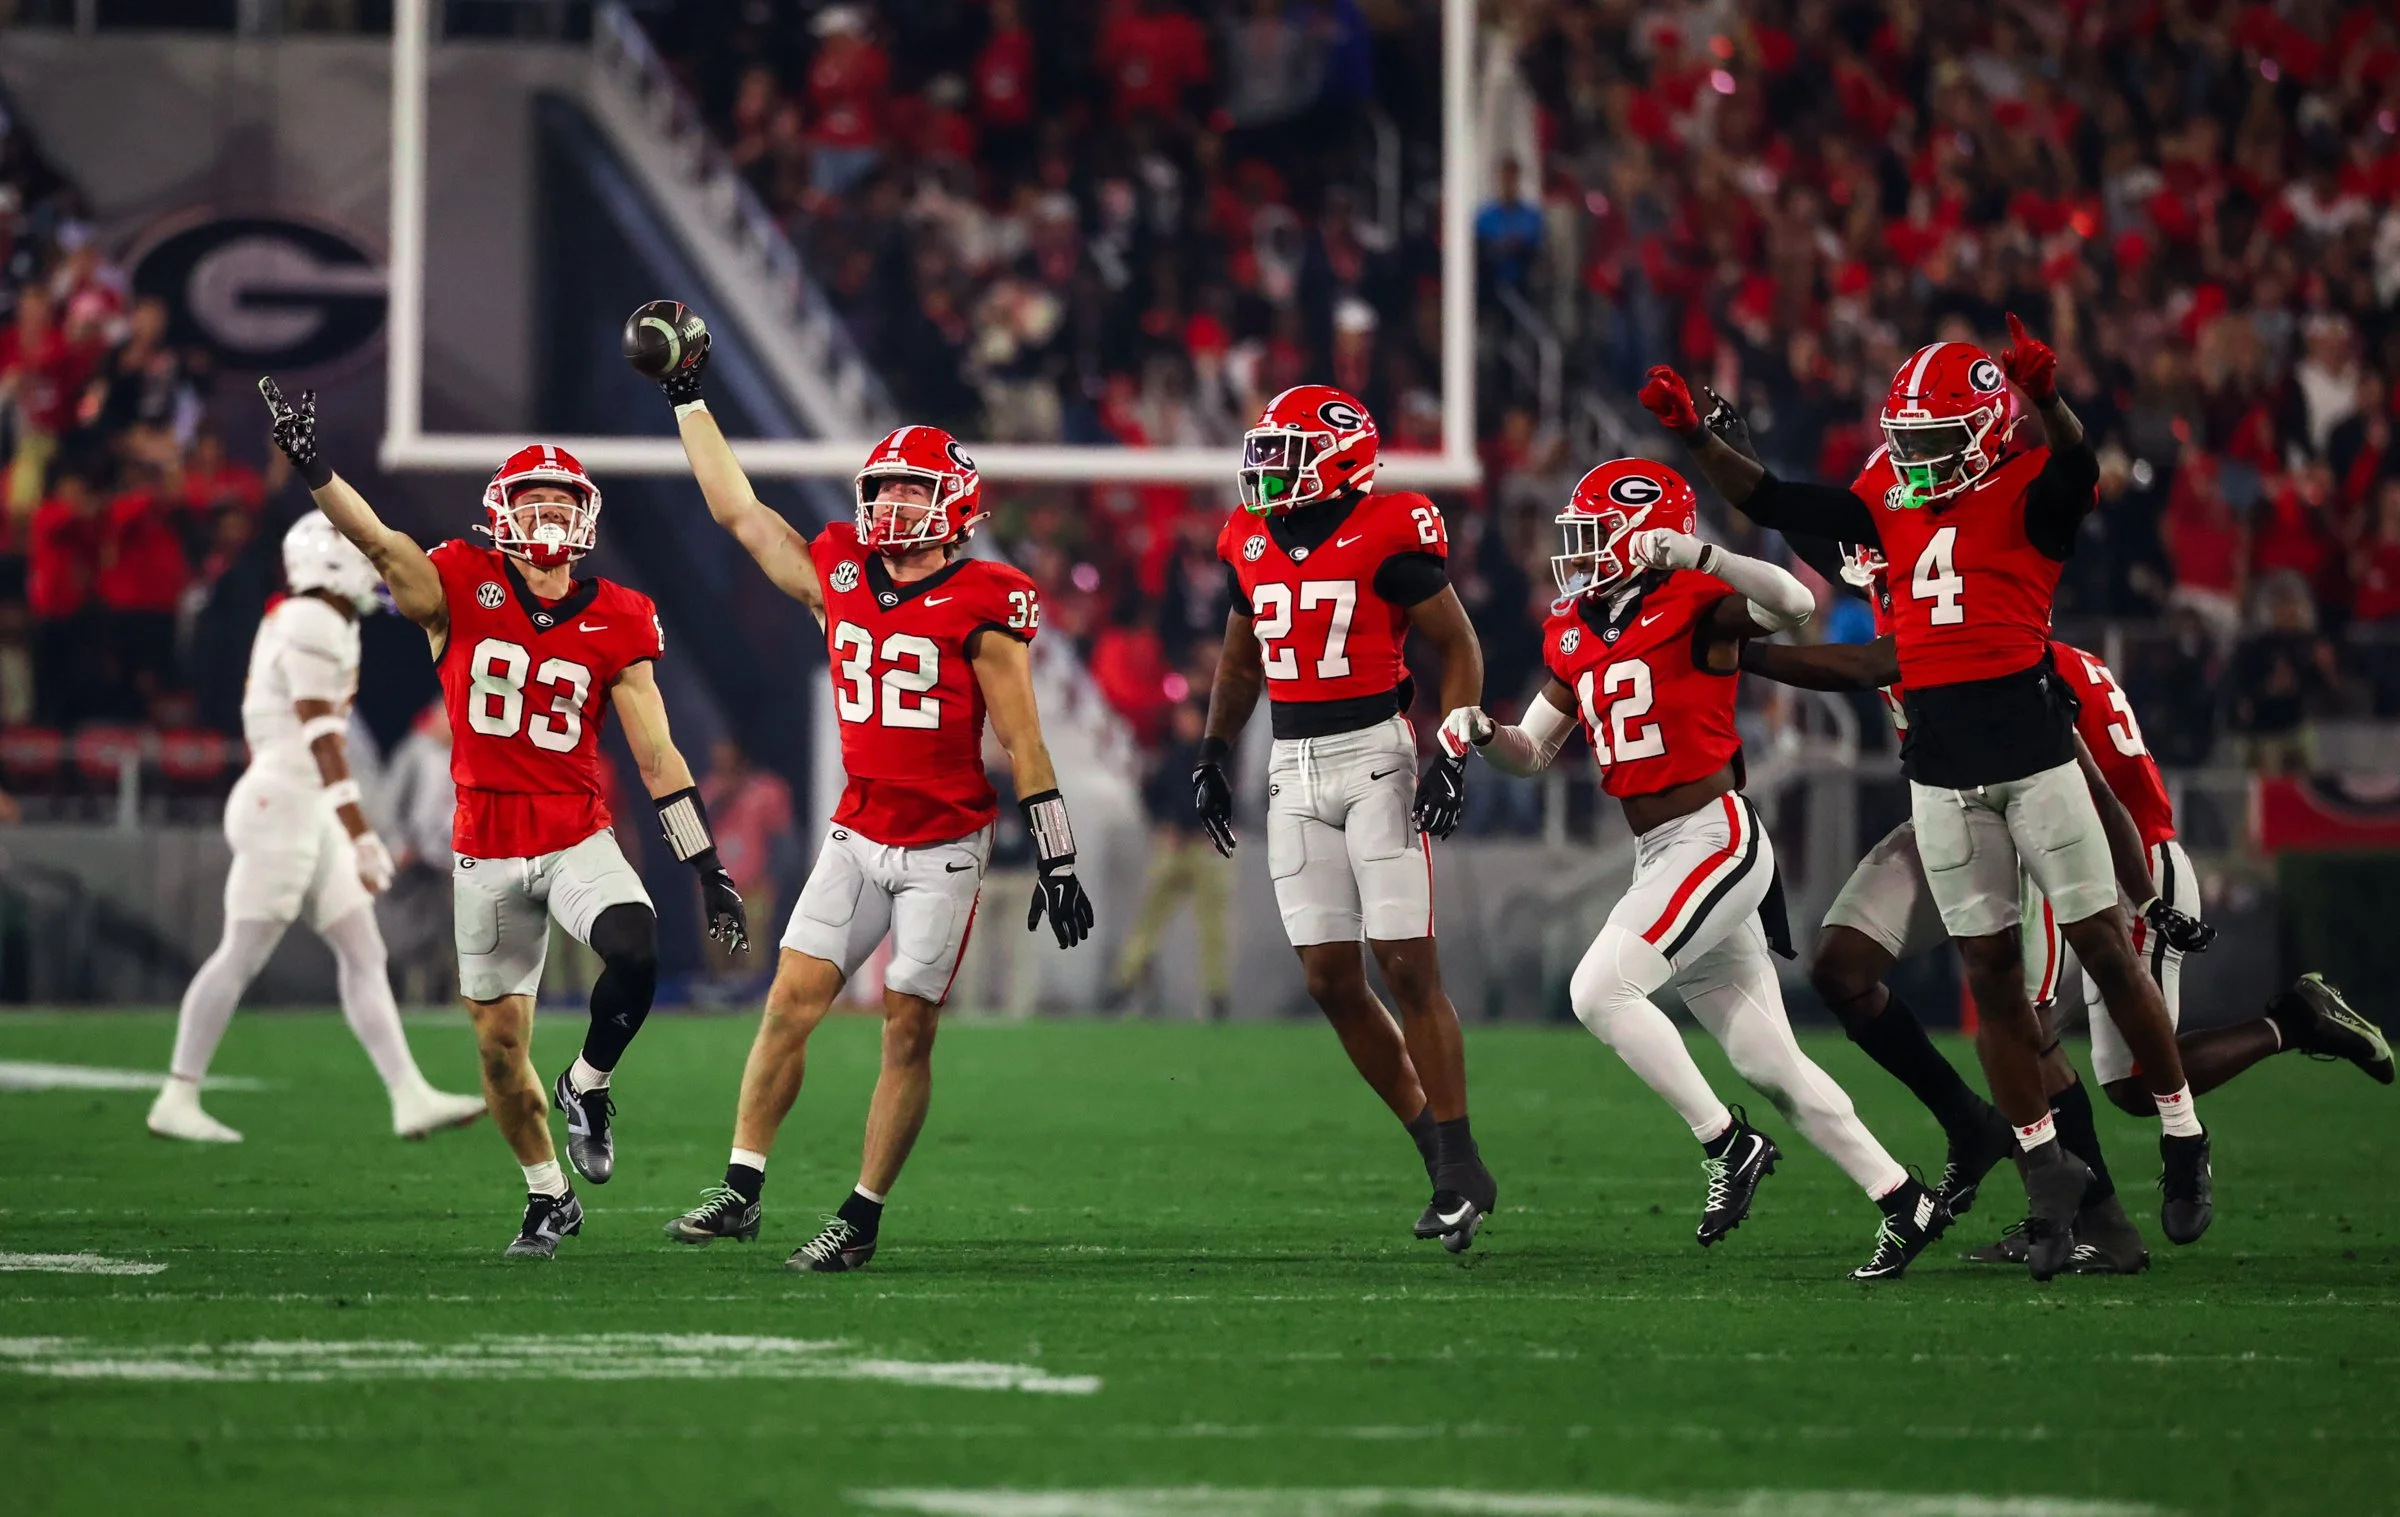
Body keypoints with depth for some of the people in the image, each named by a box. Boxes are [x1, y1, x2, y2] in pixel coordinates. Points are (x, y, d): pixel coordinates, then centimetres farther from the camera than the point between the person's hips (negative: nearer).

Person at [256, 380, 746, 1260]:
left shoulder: (615, 623, 0)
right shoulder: (461, 590, -4)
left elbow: (656, 756, 3)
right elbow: (380, 545, -21)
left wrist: (706, 865, 1)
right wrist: (313, 469, -40)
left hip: (579, 840, 0)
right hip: (487, 850, 0)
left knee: (635, 955, -29)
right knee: (500, 1044, 7)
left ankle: (587, 1086, 0)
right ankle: (548, 1197, 28)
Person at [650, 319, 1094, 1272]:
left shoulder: (982, 606, -10)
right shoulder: (841, 576, 5)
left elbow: (1022, 743, -7)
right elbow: (738, 512, 15)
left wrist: (1057, 861, -7)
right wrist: (688, 402, 16)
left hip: (944, 850, -5)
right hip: (857, 836, 5)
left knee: (907, 1029, -1)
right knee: (792, 1002, -3)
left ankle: (861, 1220, 5)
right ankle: (741, 1192, 1)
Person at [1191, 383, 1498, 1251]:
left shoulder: (1388, 535, -9)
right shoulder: (1251, 543, 9)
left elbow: (1459, 647, -5)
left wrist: (1453, 758, -13)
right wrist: (1212, 756, 17)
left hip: (1374, 755, -6)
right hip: (1293, 771, 6)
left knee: (1407, 967, -9)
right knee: (1330, 980, 2)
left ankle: (1463, 1168, -1)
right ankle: (1436, 1149, 14)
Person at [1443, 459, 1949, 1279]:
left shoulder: (1693, 606, -9)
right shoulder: (1576, 634, 14)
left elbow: (1795, 603, -27)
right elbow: (1531, 753, 20)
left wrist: (1692, 554, -34)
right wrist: (1482, 734, -2)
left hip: (1716, 840, -8)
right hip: (1659, 857, 8)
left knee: (1600, 989, -19)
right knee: (1769, 1064, 9)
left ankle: (1727, 1143, -7)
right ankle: (1903, 1202, 16)